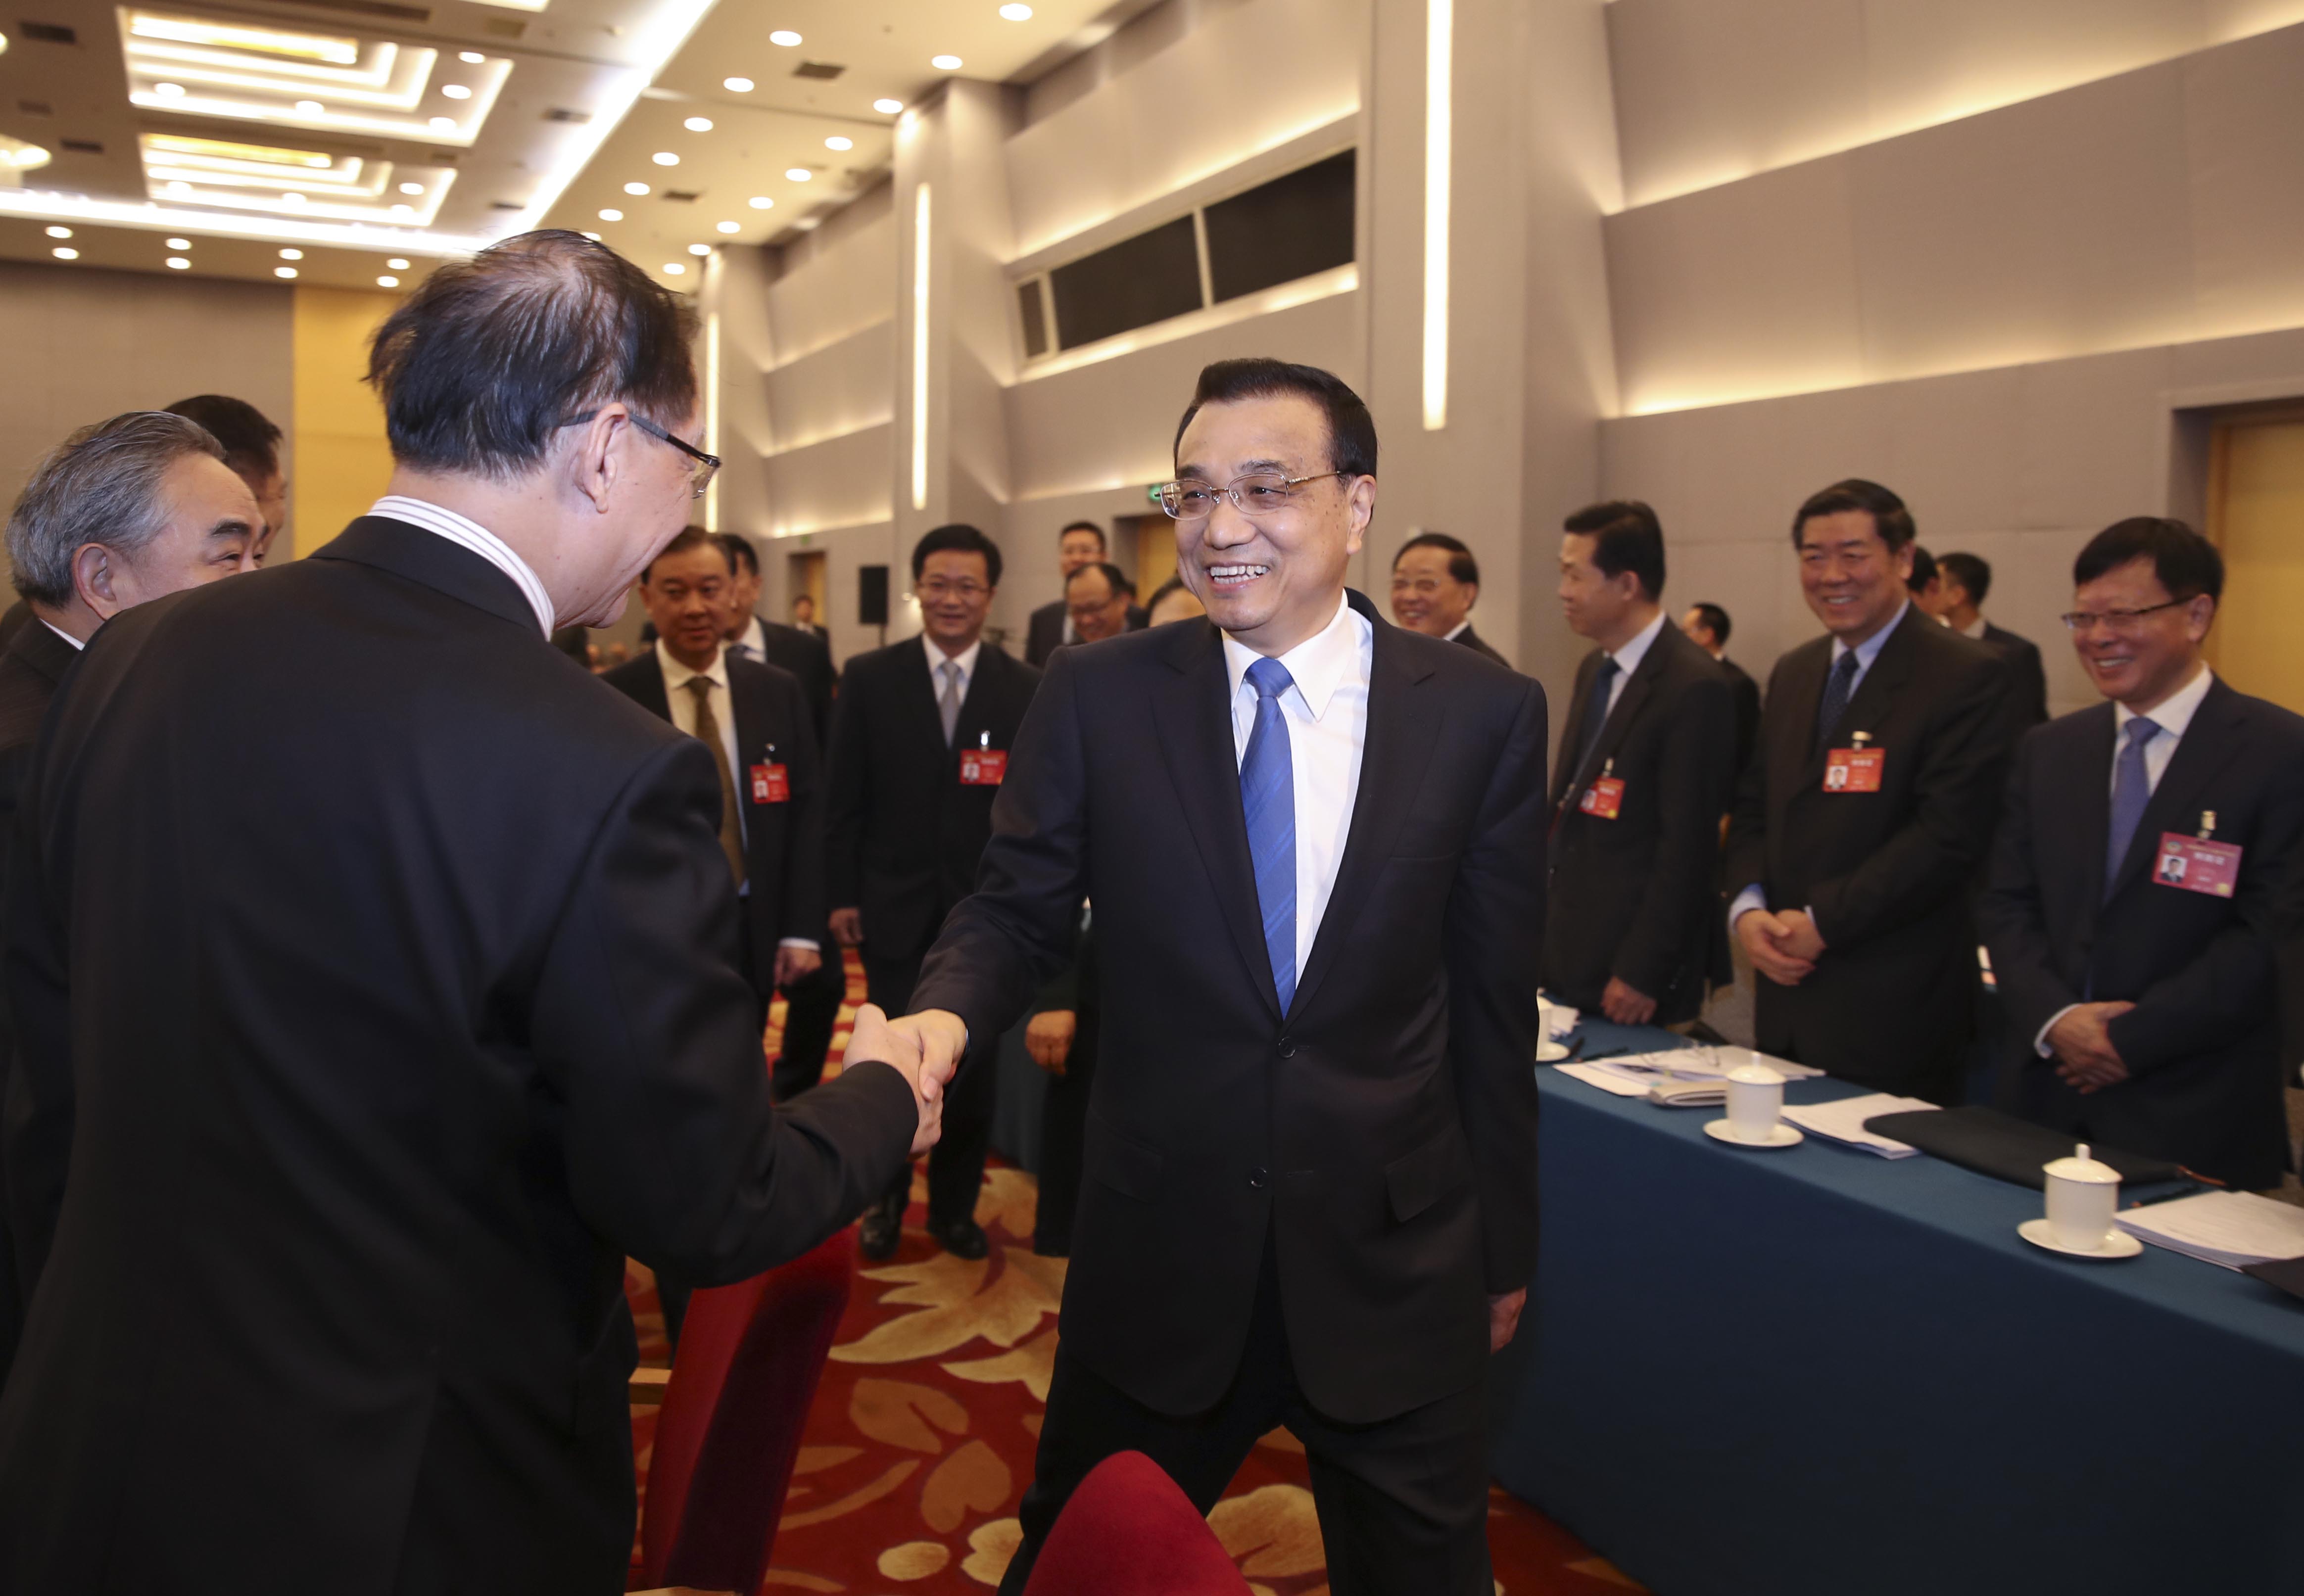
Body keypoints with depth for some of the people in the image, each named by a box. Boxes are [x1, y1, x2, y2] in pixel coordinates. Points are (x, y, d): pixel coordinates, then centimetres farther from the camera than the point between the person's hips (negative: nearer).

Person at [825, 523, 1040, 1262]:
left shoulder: (1026, 689, -1)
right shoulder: (869, 678, -1)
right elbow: (845, 798, 1)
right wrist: (841, 894, -2)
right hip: (894, 907, 0)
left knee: (972, 1065, 10)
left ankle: (955, 1206, 29)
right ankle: (885, 1199, 27)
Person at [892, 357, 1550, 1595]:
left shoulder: (1484, 715, -4)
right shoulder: (1096, 696, -3)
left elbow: (1493, 999, 1)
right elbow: (1018, 908, 1)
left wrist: (1504, 1248, 8)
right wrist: (946, 1011, -22)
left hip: (1394, 1261, 0)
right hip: (1158, 1250, 1)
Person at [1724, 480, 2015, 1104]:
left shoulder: (1967, 675, -9)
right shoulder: (1792, 673, 14)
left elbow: (1949, 834, -17)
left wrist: (1822, 922, -16)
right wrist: (1748, 908, -3)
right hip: (1787, 993, 6)